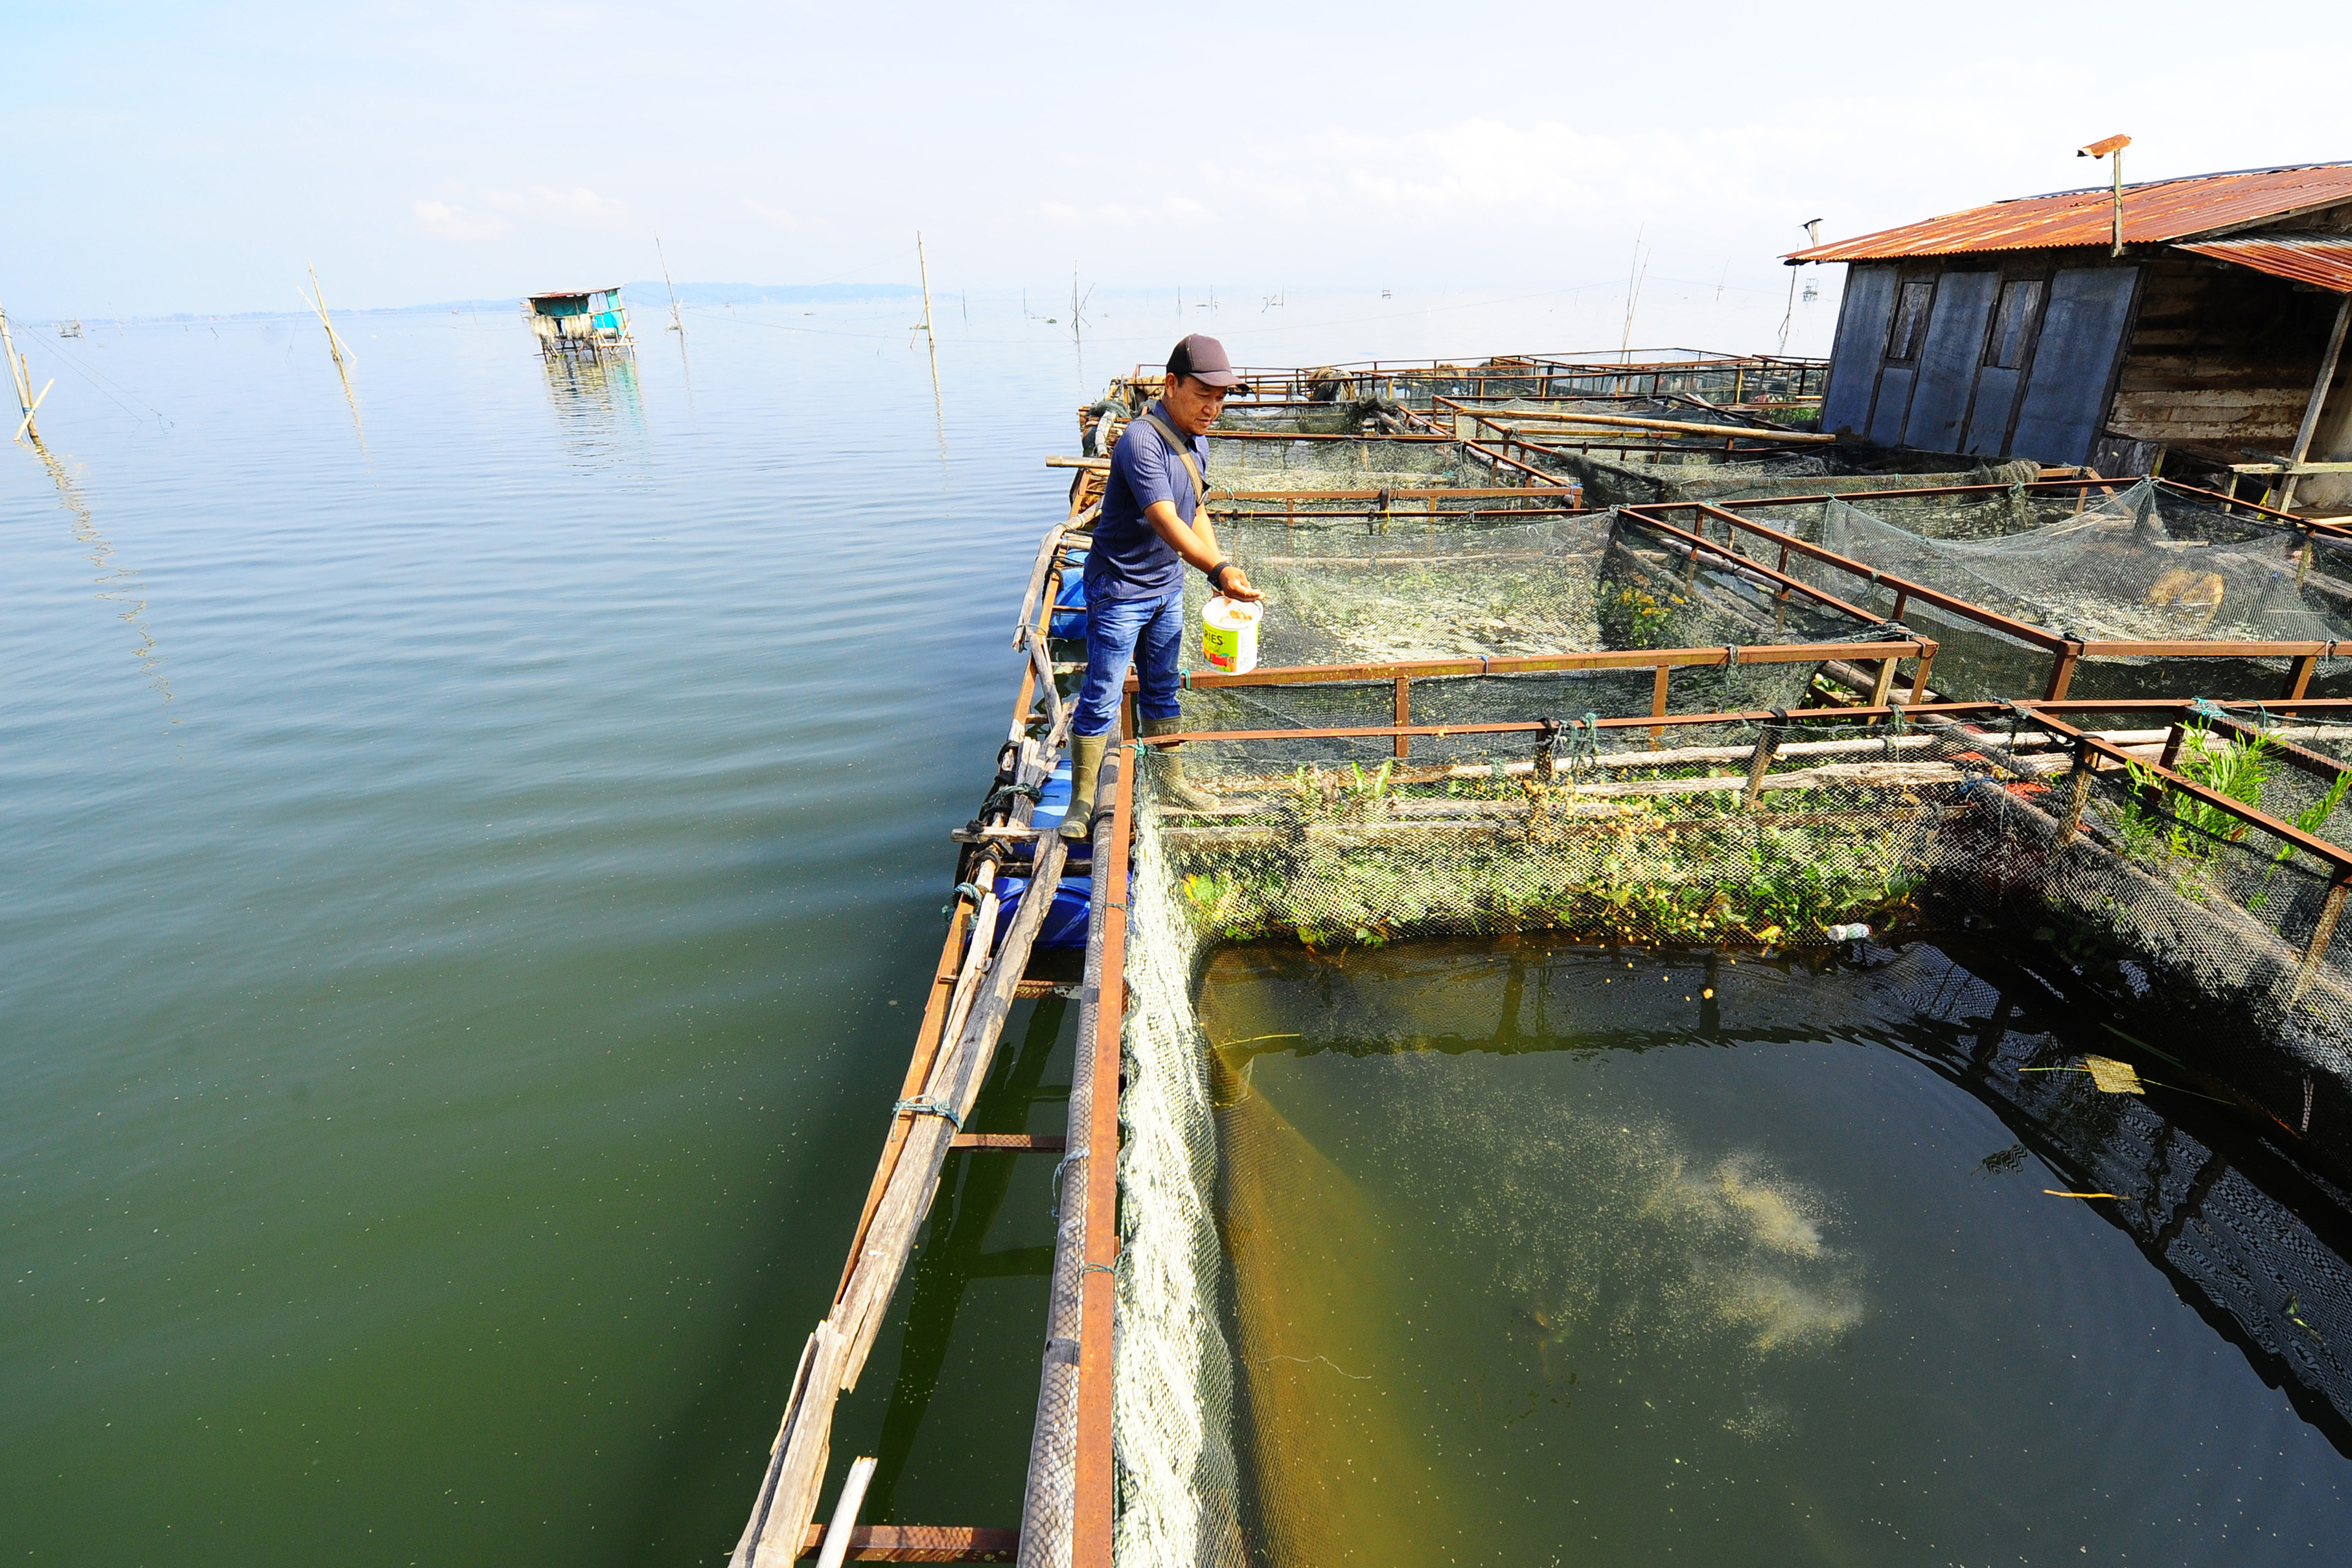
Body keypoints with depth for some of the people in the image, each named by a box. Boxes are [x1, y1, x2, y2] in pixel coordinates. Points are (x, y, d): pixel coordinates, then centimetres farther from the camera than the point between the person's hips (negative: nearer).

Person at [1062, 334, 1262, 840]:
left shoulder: (1197, 439, 4)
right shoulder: (1141, 442, -25)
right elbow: (1164, 520, -36)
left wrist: (1222, 572, 3)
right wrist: (1219, 568, -47)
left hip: (1168, 585, 8)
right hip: (1119, 589, -8)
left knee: (1161, 688, 19)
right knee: (1101, 699, -2)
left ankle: (1170, 781, 34)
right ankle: (1081, 801, 11)